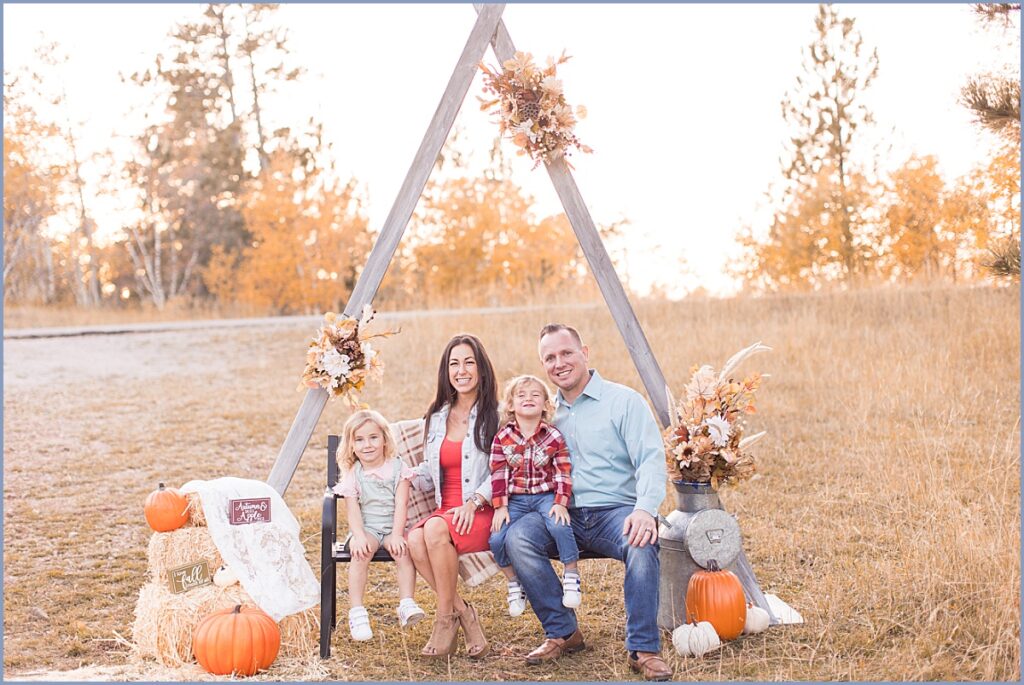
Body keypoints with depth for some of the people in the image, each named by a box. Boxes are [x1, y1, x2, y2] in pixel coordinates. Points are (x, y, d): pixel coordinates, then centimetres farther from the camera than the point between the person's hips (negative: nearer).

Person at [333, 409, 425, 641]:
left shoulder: (397, 468, 3)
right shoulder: (353, 475, 4)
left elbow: (401, 505, -5)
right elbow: (353, 510, -4)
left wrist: (397, 534, -18)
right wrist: (359, 536, -22)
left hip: (392, 527, 0)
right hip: (366, 528, 0)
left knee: (403, 550, -30)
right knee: (361, 553, -30)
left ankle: (406, 604, -28)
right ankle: (357, 611, -28)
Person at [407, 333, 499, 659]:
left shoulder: (496, 415, 0)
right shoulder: (437, 417, 17)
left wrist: (473, 503, -18)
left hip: (484, 513, -5)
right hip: (445, 511, 5)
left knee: (436, 529, -34)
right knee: (415, 539, -29)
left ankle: (446, 618, -17)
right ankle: (464, 614, -16)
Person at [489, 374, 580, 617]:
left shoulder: (553, 437, -2)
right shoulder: (502, 438, 1)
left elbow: (563, 473, -3)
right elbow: (498, 474, 0)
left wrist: (561, 503, -14)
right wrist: (500, 507, -7)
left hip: (546, 495, -1)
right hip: (515, 499, 2)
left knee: (559, 526, -31)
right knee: (497, 538, -19)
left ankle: (571, 576, -8)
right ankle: (514, 584, 7)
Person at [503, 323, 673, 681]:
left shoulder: (624, 400, 2)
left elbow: (651, 460, -8)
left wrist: (645, 508, -28)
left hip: (616, 511, -4)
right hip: (563, 515, 4)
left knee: (643, 543, -37)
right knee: (516, 536, -25)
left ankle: (643, 648, -21)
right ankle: (562, 632, -8)